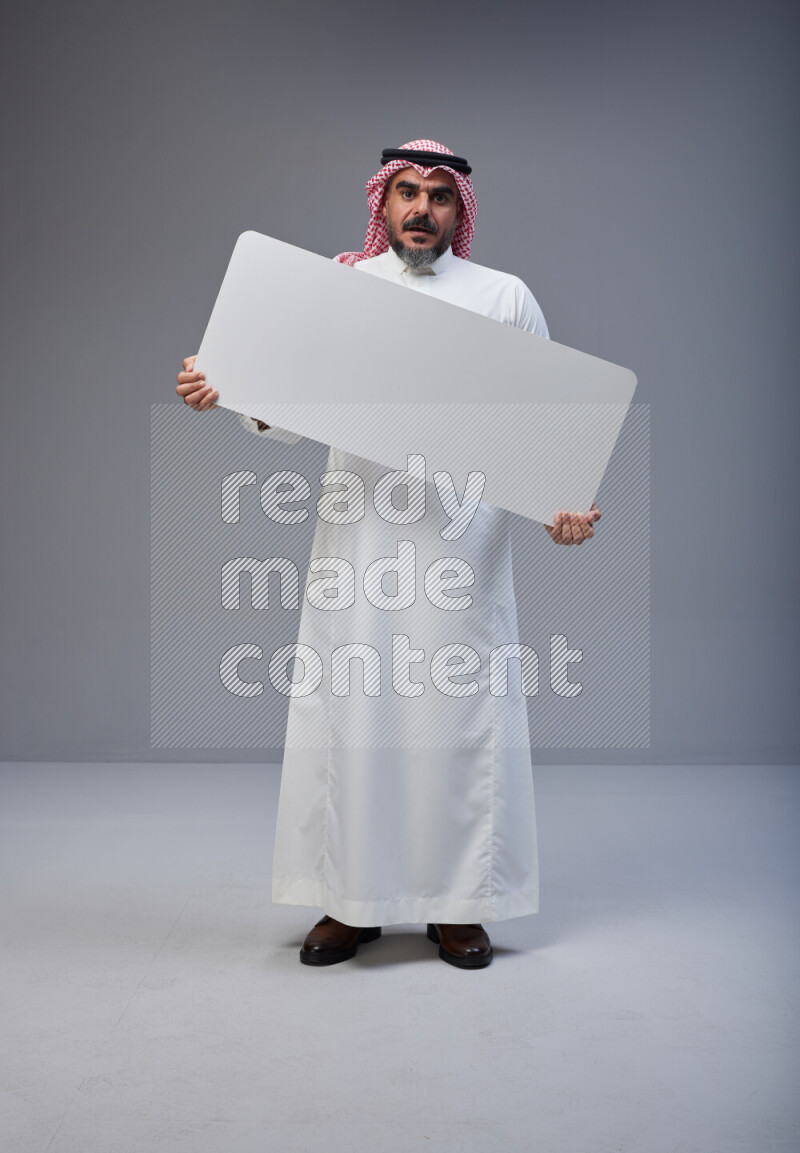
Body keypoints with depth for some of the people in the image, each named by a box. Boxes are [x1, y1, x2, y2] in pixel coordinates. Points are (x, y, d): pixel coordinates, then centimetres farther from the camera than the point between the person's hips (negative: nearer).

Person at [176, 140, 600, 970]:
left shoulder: (505, 297, 11)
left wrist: (566, 505, -10)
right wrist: (226, 393, -10)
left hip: (463, 537, 0)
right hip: (358, 534, 1)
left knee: (460, 711, 0)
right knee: (350, 707, 1)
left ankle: (459, 904, 14)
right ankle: (351, 900, 14)